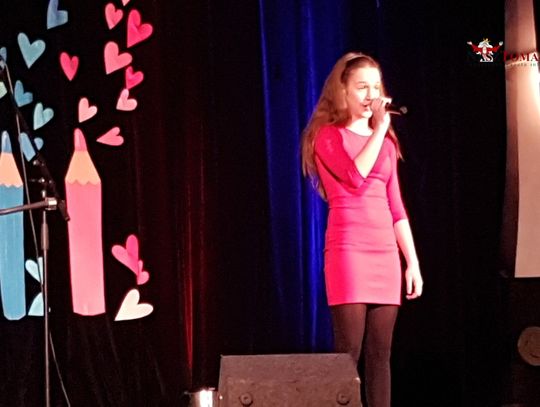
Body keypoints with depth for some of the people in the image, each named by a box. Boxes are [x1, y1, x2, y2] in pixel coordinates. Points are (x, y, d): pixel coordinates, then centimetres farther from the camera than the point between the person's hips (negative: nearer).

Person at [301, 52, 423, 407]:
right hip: (348, 250, -6)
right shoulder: (329, 136, 0)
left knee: (380, 353, 4)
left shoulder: (386, 142, 17)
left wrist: (413, 262, 11)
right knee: (349, 350, -10)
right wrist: (380, 127, -12)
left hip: (386, 254, 6)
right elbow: (355, 177, -19)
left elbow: (396, 208, 16)